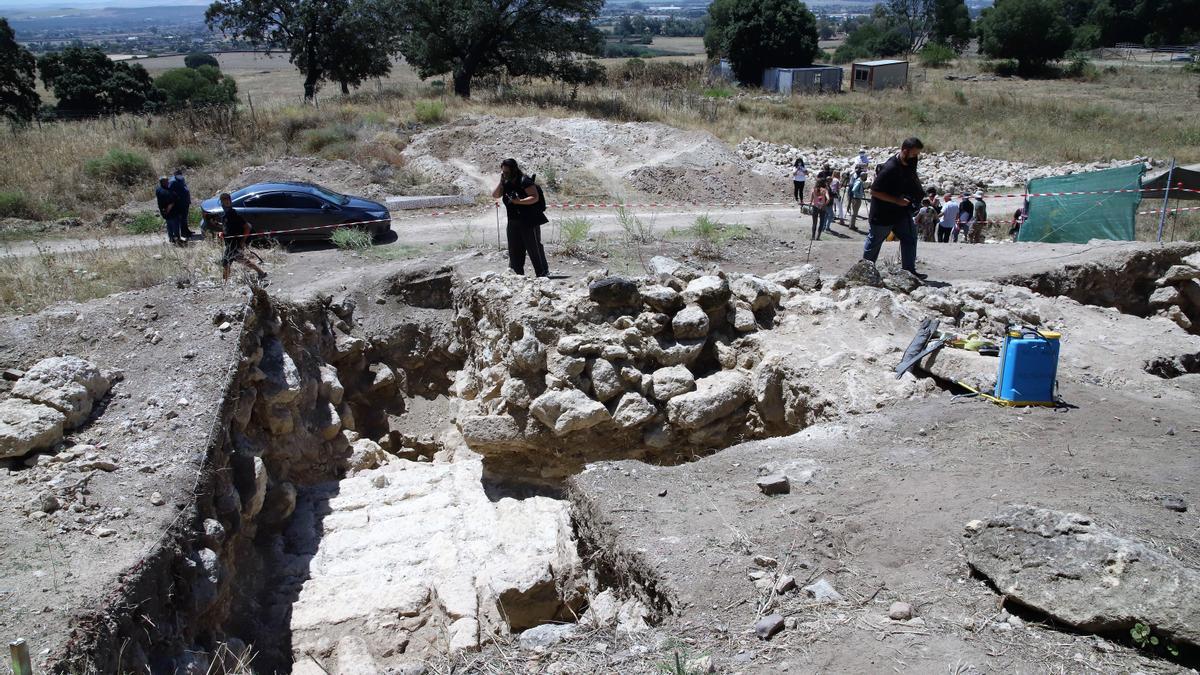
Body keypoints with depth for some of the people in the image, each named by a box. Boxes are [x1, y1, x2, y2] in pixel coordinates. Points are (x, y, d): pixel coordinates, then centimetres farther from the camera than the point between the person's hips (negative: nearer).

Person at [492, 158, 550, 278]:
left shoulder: (525, 181, -13)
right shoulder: (506, 183, 10)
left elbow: (535, 197, -18)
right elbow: (495, 196, 6)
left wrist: (519, 201, -28)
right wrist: (501, 182, -5)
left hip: (529, 221, -8)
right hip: (513, 222, 8)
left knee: (534, 247, -4)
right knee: (514, 250, 10)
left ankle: (544, 273, 2)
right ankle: (516, 273, 19)